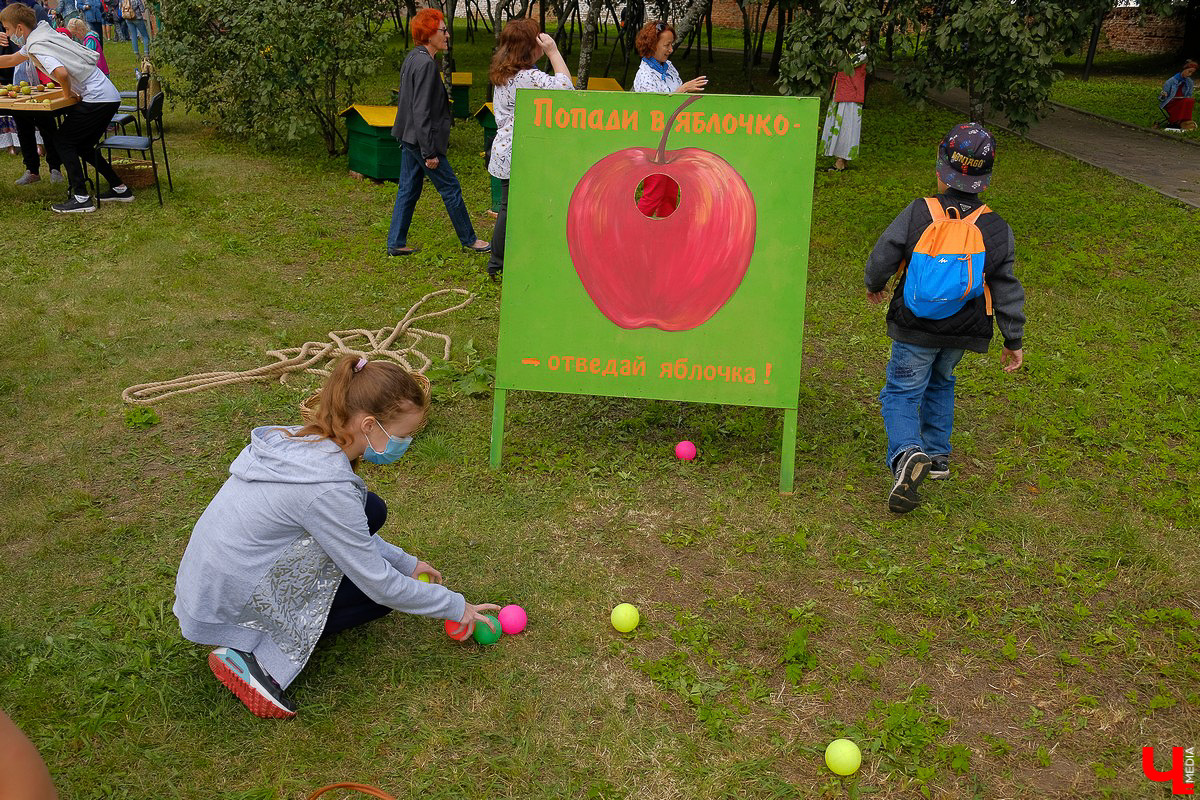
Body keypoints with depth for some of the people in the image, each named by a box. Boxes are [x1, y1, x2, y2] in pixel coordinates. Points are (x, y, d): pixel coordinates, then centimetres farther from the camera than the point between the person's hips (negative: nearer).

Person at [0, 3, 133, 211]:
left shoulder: (36, 48, -12)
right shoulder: (43, 34, 18)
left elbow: (61, 73, -31)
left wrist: (68, 94, -11)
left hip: (97, 99, -9)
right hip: (110, 96, 9)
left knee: (63, 141, -1)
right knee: (82, 146, 19)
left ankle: (81, 198, -5)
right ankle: (119, 189, 20)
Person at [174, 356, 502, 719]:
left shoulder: (301, 440, -4)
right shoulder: (328, 488, -30)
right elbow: (380, 585, -19)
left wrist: (405, 562, 11)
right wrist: (455, 606, -6)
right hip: (228, 610, -8)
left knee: (370, 510, 2)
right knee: (378, 591, 0)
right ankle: (257, 656, -7)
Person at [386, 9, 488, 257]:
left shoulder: (412, 58, 11)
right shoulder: (426, 64, -19)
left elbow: (402, 99, 19)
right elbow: (422, 111, -23)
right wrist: (429, 152, -21)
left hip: (409, 139, 10)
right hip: (420, 138, -10)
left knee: (408, 190, 13)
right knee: (450, 188, 2)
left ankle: (396, 243, 16)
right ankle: (469, 240, 14)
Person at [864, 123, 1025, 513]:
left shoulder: (917, 213, -14)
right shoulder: (997, 229, -6)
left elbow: (882, 257, -6)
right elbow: (1006, 287, -2)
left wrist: (874, 286, 17)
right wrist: (1014, 340, 7)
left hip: (915, 327, -3)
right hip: (963, 332, 3)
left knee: (902, 391, 6)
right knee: (940, 383, 27)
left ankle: (907, 452, -21)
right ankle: (937, 455, 33)